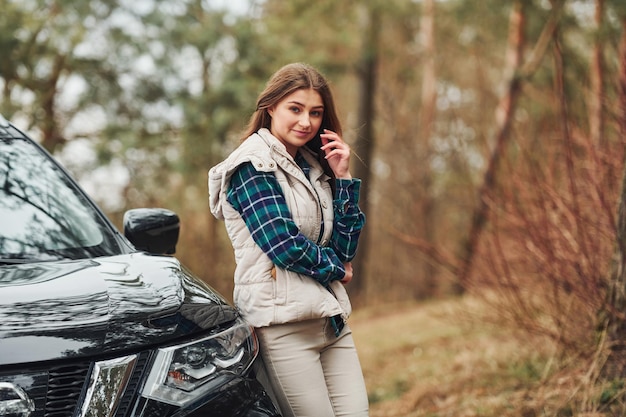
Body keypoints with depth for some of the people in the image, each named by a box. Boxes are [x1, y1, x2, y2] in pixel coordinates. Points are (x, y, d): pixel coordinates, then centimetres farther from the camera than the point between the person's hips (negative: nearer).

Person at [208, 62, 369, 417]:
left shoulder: (314, 166, 16)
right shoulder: (253, 166, -6)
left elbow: (344, 249, 8)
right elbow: (285, 247, -15)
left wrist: (342, 177, 2)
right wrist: (337, 269, 1)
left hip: (331, 317, 7)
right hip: (283, 321, -7)